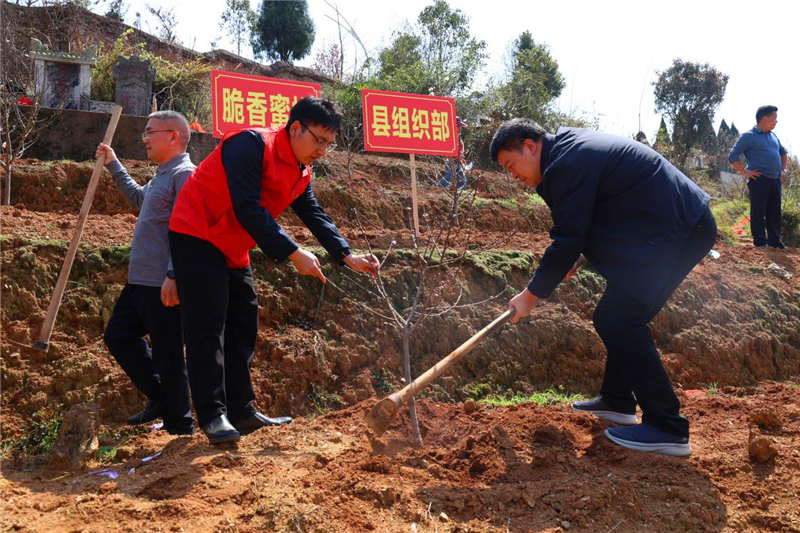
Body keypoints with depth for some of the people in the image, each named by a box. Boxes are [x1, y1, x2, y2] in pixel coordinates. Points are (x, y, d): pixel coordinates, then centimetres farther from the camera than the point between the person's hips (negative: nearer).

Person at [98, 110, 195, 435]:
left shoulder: (185, 173, -13)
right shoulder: (162, 176, 18)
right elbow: (137, 198, 39)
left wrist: (174, 276, -27)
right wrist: (113, 165, 37)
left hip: (164, 285, -10)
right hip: (140, 282, 10)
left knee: (167, 355, -2)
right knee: (118, 336, 18)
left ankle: (179, 426, 12)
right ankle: (160, 397, 27)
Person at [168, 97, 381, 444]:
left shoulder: (301, 173, 7)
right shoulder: (252, 145, -22)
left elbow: (315, 216, 5)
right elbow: (248, 209, -29)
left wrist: (347, 256, -9)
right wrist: (293, 253, -30)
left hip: (233, 249, 9)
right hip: (197, 237, -9)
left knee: (242, 327, 8)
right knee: (208, 327, -10)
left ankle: (242, 412, 15)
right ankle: (212, 415, -6)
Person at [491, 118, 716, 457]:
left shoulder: (567, 165, -19)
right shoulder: (572, 147, 14)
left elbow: (567, 240, -18)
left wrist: (531, 295, -9)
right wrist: (575, 257, 13)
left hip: (678, 231, -11)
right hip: (683, 223, 11)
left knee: (619, 320, -13)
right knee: (618, 317, 16)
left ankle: (667, 429, -9)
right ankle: (618, 402, 29)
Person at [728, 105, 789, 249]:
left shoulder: (773, 136, 16)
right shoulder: (748, 136, -6)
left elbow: (783, 152, 31)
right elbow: (732, 156, -10)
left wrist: (784, 169, 20)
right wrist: (745, 173, -12)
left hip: (775, 180, 7)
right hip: (759, 180, -7)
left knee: (774, 212, 9)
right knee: (758, 212, -2)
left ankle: (775, 241, 16)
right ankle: (760, 242, 3)